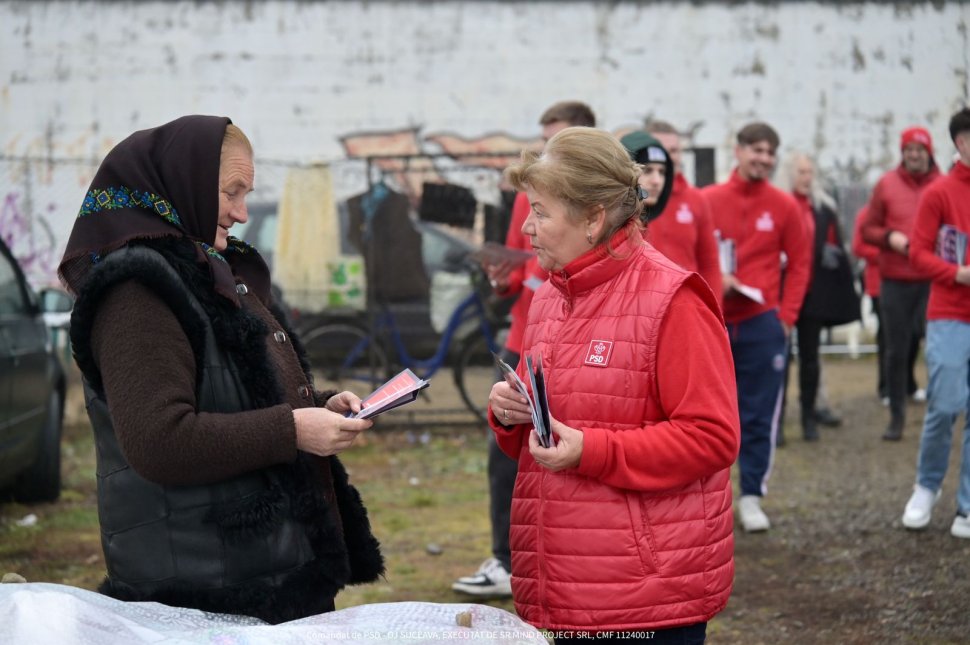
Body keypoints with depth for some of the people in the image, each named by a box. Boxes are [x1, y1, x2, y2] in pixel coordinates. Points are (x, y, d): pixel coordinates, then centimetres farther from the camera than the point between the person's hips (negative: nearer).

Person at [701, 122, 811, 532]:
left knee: (759, 416, 2)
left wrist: (787, 314, 0)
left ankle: (751, 497, 9)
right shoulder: (706, 201, 0)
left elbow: (800, 263, 6)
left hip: (762, 324, 0)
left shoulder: (783, 206, 2)